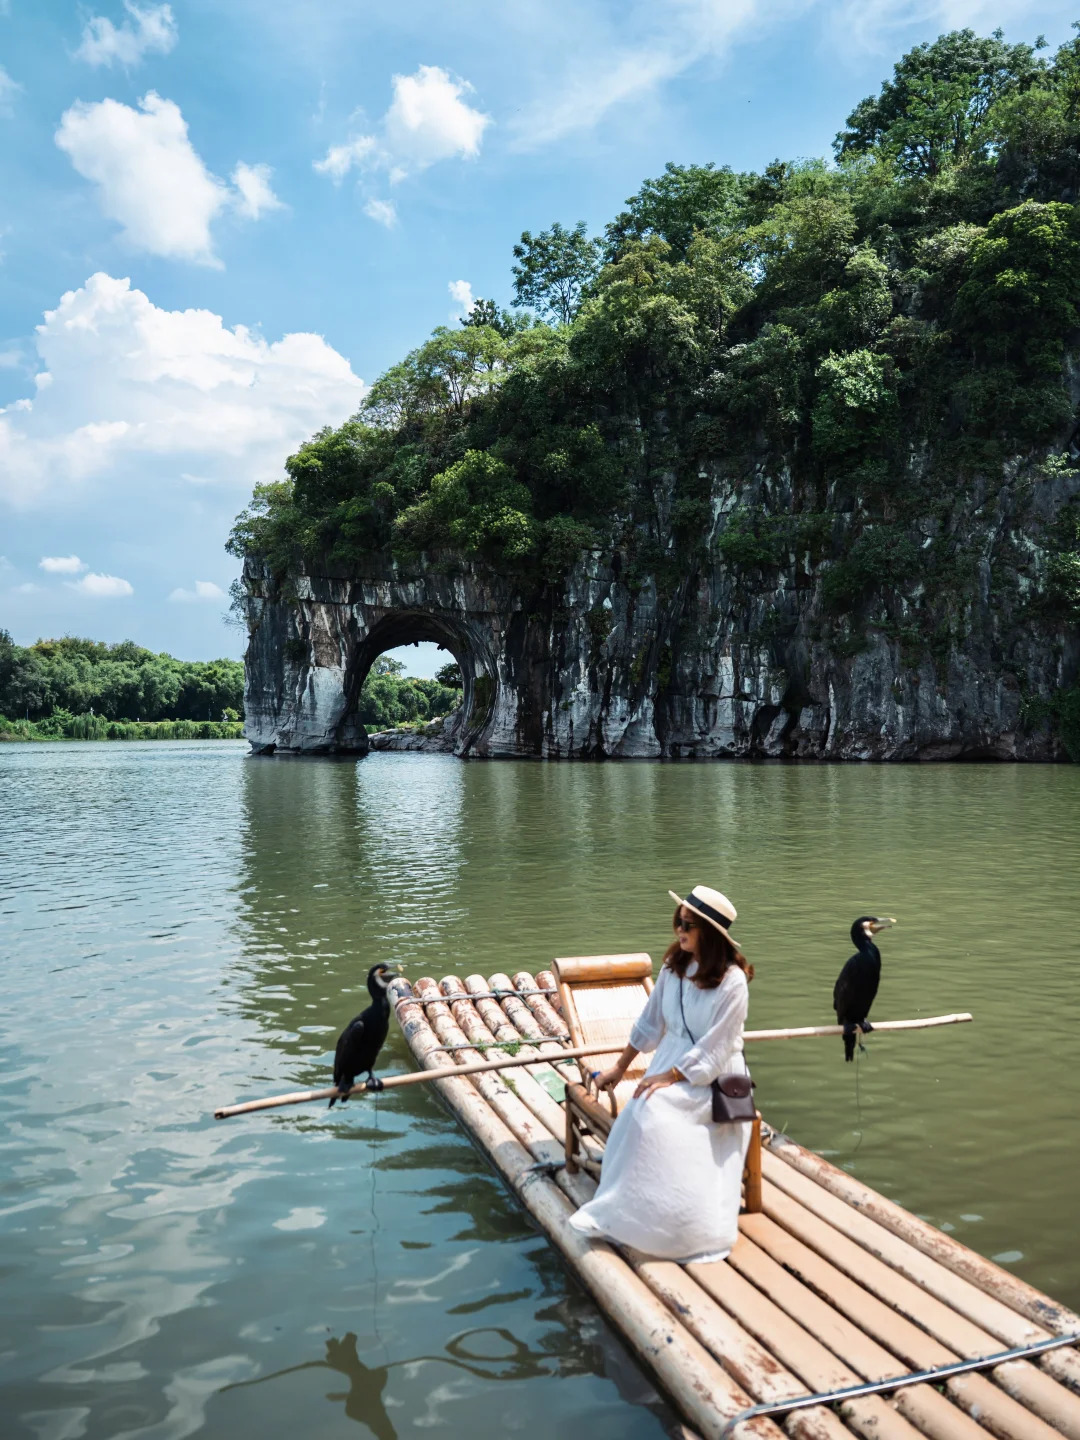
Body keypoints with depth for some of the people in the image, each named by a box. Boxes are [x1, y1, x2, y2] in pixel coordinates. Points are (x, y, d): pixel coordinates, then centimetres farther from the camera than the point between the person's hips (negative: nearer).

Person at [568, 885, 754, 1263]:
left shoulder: (731, 982, -18)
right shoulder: (674, 966, 1)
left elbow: (713, 1051, -17)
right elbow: (650, 1023, 11)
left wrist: (669, 1077, -20)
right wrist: (619, 1068, 13)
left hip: (713, 1076, -5)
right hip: (671, 1061, 6)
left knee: (655, 1113, -27)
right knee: (641, 1115, -21)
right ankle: (624, 1212, -11)